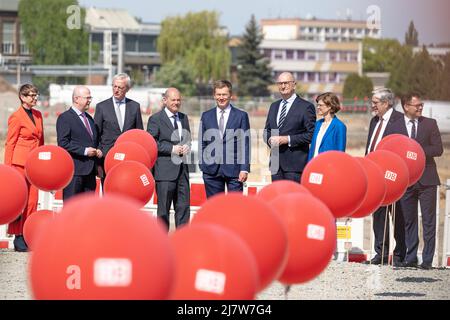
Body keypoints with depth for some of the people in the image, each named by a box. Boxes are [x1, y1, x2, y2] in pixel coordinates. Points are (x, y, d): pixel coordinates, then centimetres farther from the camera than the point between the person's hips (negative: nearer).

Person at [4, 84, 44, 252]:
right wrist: (8, 168, -8)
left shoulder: (38, 115, 13)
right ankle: (17, 238, 4)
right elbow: (10, 144, -6)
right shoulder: (16, 117, -6)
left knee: (32, 200, 4)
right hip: (20, 162, -6)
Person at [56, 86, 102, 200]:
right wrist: (84, 151, -18)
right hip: (74, 170, -8)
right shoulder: (65, 118, -7)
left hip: (90, 170, 8)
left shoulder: (89, 118, 19)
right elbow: (63, 144, -15)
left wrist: (97, 151, 7)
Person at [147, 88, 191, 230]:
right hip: (165, 170, -6)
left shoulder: (184, 118, 16)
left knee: (184, 206, 5)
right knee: (164, 208, 0)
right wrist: (172, 149, -16)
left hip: (182, 169, 6)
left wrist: (187, 146, 2)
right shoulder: (155, 119, -4)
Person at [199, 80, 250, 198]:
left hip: (234, 170, -2)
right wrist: (202, 165, 3)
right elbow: (202, 143, 12)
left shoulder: (241, 116, 4)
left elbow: (245, 144, 1)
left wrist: (244, 169, -7)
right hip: (212, 170, 2)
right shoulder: (206, 116, 11)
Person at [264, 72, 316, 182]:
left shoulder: (306, 107, -3)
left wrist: (287, 139, -15)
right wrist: (270, 139, 0)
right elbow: (267, 131, 24)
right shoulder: (274, 106, 19)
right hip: (276, 163, 6)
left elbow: (311, 134, -9)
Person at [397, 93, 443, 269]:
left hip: (426, 179, -1)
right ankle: (411, 258, 14)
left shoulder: (430, 124, 4)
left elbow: (438, 149, -2)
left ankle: (427, 259, 0)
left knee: (428, 221, -2)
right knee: (409, 221, 8)